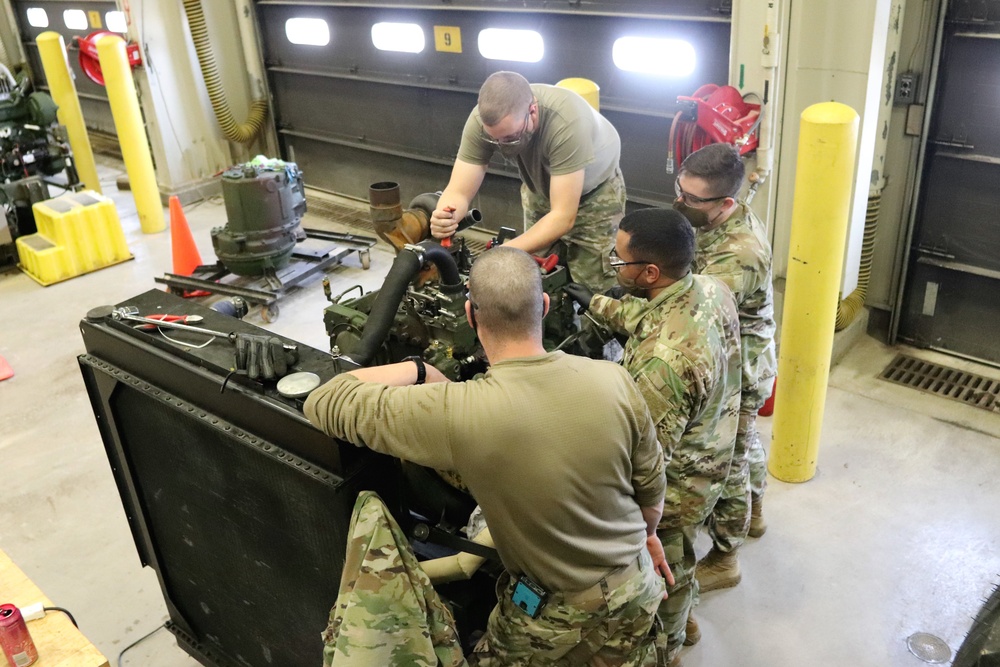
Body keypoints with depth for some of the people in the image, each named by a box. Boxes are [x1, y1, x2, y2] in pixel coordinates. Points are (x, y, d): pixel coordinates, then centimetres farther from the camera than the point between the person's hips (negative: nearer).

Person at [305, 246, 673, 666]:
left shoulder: (457, 413, -30)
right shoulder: (613, 380, -19)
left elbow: (323, 403, -20)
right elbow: (651, 484, -2)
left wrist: (415, 369, -6)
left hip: (553, 615, -3)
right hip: (635, 590, 4)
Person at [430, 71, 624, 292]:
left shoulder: (567, 122, -41)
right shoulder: (482, 119, -30)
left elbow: (563, 217, -39)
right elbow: (458, 192, -26)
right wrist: (444, 218, -49)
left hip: (595, 190, -3)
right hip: (541, 186, 4)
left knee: (588, 289, -6)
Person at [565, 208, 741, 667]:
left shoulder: (663, 360, -42)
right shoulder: (711, 287, -15)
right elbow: (648, 317, 7)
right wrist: (595, 305, 6)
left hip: (673, 486, -8)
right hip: (706, 460, 8)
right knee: (678, 557, 33)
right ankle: (682, 618, 60)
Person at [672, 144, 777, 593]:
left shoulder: (739, 254, -37)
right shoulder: (717, 220, -7)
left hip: (738, 374, -9)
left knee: (727, 463, 9)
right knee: (744, 442, 30)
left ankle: (723, 559, 30)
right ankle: (753, 513, 55)